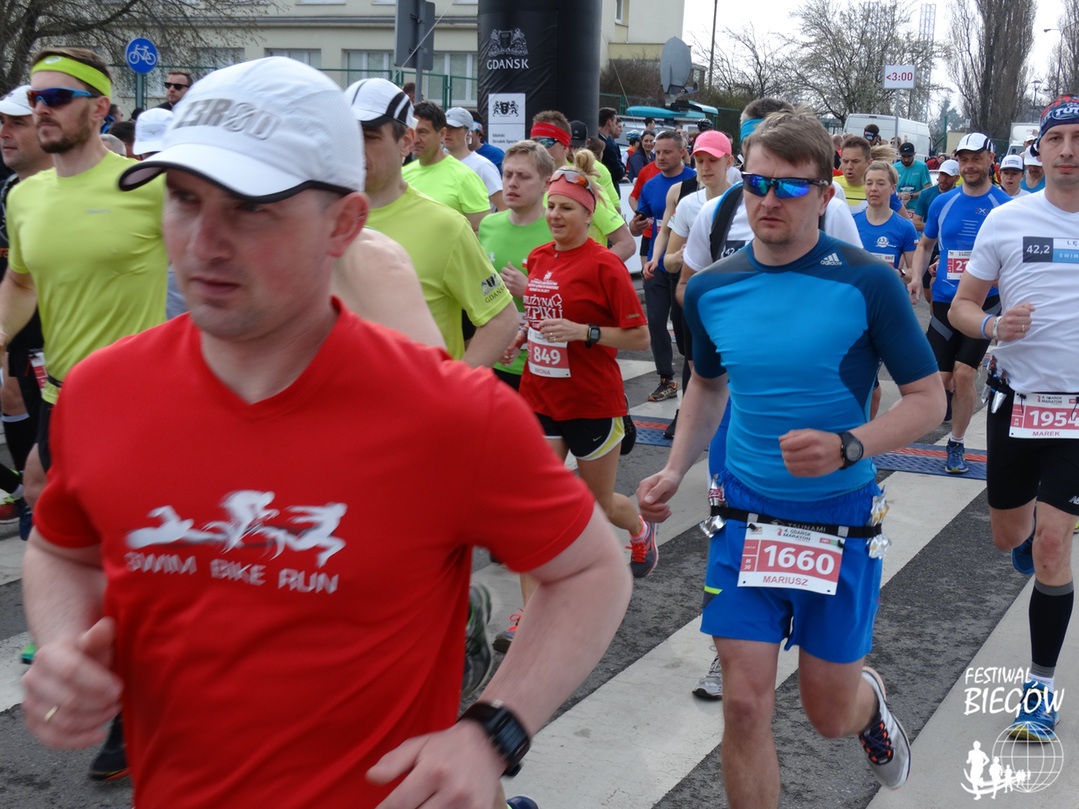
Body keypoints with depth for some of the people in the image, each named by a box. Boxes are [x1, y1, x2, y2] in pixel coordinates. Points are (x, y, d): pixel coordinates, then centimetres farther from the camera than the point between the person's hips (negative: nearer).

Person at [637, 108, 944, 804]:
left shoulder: (867, 283, -12)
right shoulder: (711, 289, -1)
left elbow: (929, 399, -8)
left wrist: (847, 446, -25)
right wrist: (676, 470, 5)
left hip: (840, 518, -2)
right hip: (747, 513, 2)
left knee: (830, 714, 11)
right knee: (746, 705, -2)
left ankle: (871, 696, 49)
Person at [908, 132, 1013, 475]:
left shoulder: (1006, 205, -3)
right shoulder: (942, 203, 5)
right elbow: (925, 244, 18)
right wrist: (917, 276, 2)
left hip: (985, 301, -2)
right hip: (945, 301, 2)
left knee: (964, 375, -9)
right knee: (941, 378, 1)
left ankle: (956, 444, 9)